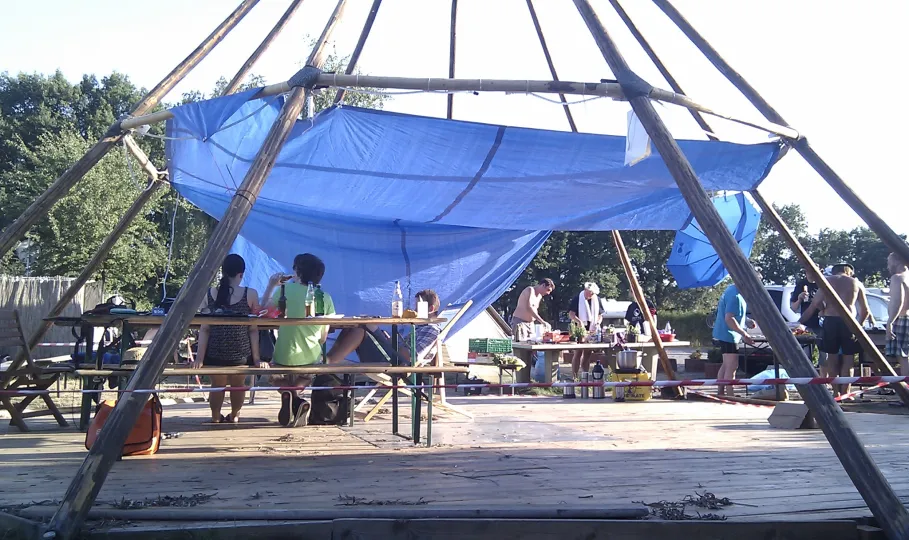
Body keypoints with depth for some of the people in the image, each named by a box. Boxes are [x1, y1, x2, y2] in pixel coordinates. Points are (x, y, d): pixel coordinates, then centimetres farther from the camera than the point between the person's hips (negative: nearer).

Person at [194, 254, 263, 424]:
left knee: (217, 386, 19)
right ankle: (234, 416, 39)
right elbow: (253, 329, -5)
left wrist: (200, 356, -2)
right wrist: (256, 357, 0)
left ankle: (216, 418, 31)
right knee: (238, 385, 21)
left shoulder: (209, 294, -3)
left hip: (215, 352, 1)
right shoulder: (251, 294, -7)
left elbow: (204, 329, -4)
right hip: (240, 352, -1)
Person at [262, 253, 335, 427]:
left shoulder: (286, 289, -6)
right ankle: (296, 395, -2)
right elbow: (323, 337, 6)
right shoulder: (326, 298, 1)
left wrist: (271, 286, 17)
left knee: (277, 380, 31)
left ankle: (290, 396, -3)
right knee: (298, 385, 32)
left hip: (284, 358, -2)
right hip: (312, 360, 2)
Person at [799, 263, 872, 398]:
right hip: (848, 322, -1)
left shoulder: (828, 281, 9)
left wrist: (824, 311, 14)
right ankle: (845, 393, 3)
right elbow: (865, 310, 10)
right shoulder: (856, 283, 10)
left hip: (830, 321, 1)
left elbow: (816, 303, -3)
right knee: (848, 359, 6)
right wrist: (859, 325, 22)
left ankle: (836, 392, 11)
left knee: (832, 358, 10)